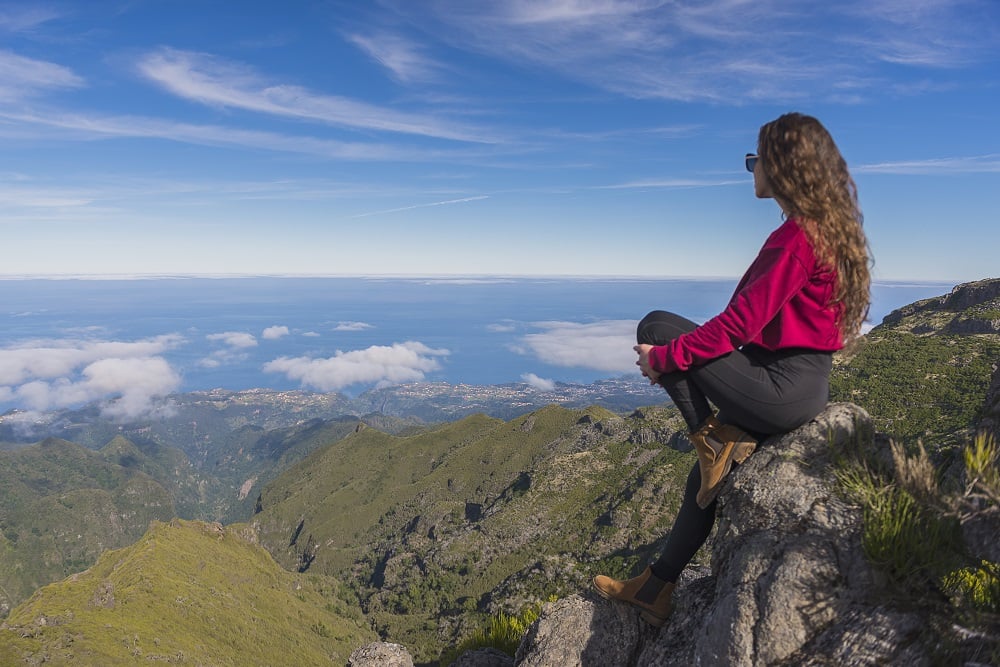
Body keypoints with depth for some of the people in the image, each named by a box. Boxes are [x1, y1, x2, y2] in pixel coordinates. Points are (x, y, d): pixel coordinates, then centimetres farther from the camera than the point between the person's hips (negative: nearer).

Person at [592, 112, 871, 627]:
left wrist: (663, 357, -13)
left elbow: (741, 323, -21)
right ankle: (654, 592, 30)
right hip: (804, 385, 10)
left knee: (656, 328, -9)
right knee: (707, 476, 17)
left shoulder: (796, 236, -18)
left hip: (782, 390, -10)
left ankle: (713, 439, 1)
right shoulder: (826, 227, 12)